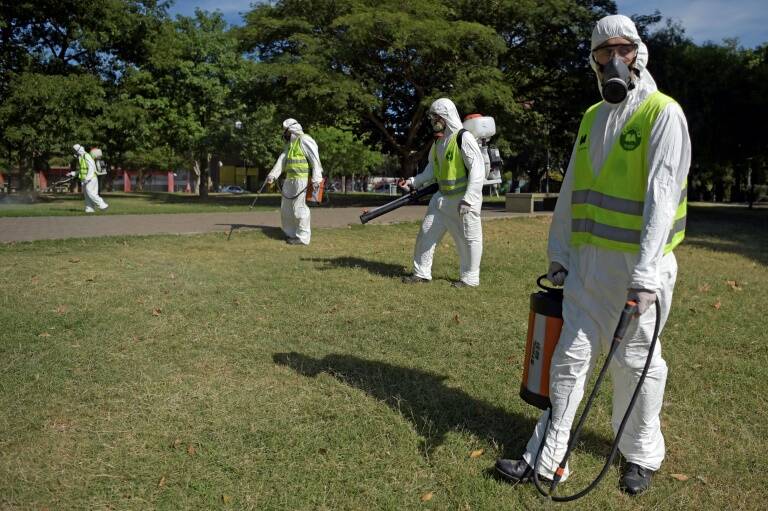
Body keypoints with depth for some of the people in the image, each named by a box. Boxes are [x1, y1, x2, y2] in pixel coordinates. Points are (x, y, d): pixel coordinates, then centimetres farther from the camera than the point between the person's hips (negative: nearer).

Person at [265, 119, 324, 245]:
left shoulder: (305, 140, -9)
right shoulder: (290, 144, 20)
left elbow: (315, 161, -17)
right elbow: (281, 161, 12)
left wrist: (316, 179, -26)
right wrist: (272, 175, 0)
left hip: (302, 180, -9)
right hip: (290, 179, 10)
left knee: (299, 207, -7)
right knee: (286, 207, 13)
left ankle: (302, 237, 2)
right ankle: (291, 233, 25)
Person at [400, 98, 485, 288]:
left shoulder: (464, 138, -15)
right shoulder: (438, 143, 9)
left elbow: (478, 170, -20)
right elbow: (431, 171, 16)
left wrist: (468, 200, -23)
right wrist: (412, 182, 2)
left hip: (465, 198, -8)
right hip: (442, 198, 8)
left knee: (468, 238, 3)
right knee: (427, 232, 9)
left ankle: (470, 278, 19)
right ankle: (422, 273, 21)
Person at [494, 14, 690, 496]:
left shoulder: (663, 113, -7)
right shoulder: (592, 117, 14)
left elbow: (662, 195, -18)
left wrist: (645, 272, -25)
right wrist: (559, 251, 14)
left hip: (639, 263, -6)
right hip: (589, 260, 6)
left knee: (636, 361, 8)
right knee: (571, 356, 8)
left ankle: (642, 455, 32)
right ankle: (546, 458, 18)